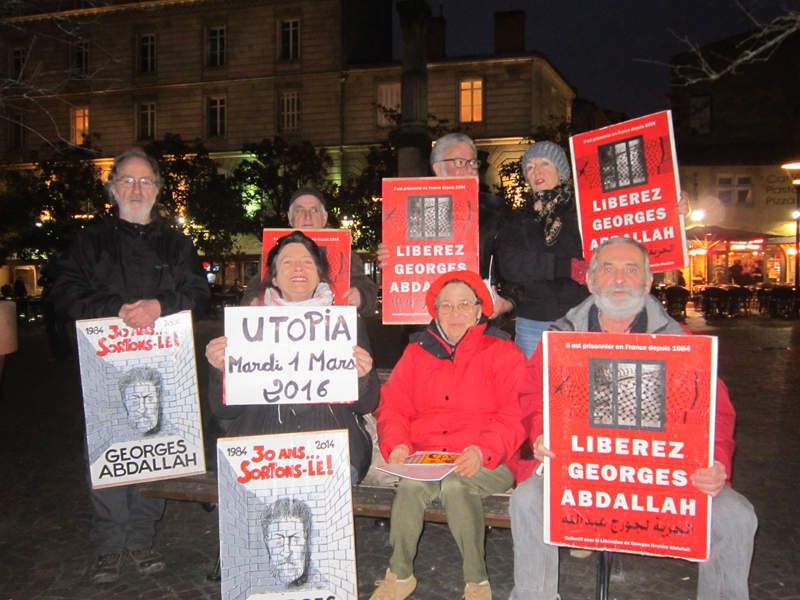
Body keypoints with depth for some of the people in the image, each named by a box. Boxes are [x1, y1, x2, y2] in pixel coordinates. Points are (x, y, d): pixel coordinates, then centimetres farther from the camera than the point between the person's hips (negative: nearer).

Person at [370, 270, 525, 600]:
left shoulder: (502, 352, 4)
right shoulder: (418, 350, 15)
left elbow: (514, 417, -6)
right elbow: (393, 405, 11)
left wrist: (483, 450, -22)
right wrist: (397, 443, -8)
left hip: (487, 463, -3)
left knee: (455, 484, -33)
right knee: (411, 484, -29)